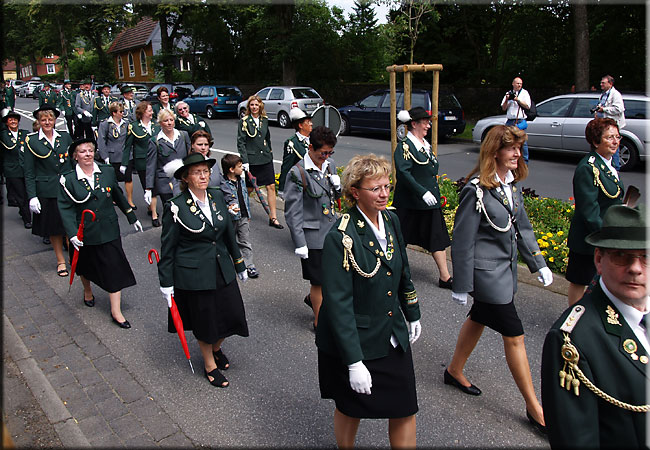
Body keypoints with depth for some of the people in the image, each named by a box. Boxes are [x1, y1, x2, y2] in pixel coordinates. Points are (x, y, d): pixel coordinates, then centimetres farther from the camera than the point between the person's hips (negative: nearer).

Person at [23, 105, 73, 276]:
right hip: (47, 191, -1)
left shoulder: (65, 137, 5)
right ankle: (60, 260, 24)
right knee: (54, 227, 9)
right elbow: (29, 173, -1)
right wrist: (32, 196, -7)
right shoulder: (31, 141, -1)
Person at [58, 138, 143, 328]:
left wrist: (132, 218, 17)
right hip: (83, 233, 0)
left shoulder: (107, 171, -2)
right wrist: (72, 234, -22)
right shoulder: (68, 179, -9)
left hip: (108, 231, 1)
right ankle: (87, 291, 53)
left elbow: (119, 197, 11)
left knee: (114, 268, -3)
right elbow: (66, 209, -11)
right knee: (85, 266, 21)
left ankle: (116, 311, 5)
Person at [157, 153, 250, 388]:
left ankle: (216, 348, 41)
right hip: (194, 274, -5)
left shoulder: (217, 197, 2)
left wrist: (239, 264, 15)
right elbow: (167, 247, -7)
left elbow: (229, 233, 11)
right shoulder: (176, 207, -13)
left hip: (222, 269, 5)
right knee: (204, 320, 10)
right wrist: (166, 283, -6)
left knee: (233, 314, 8)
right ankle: (210, 364, 35)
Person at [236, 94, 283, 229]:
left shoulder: (264, 120, 8)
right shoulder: (244, 121, -5)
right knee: (249, 189, 6)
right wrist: (245, 161, -13)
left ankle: (273, 218, 2)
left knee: (271, 186, -2)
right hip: (251, 160, -4)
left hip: (265, 158, 4)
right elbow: (240, 142, -8)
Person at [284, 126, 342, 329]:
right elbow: (292, 212, -16)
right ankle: (320, 322, 26)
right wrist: (299, 243, -17)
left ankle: (313, 298, 46)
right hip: (313, 236, -7)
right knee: (319, 280, 7)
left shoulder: (330, 166, 4)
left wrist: (338, 187, -7)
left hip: (332, 231, 7)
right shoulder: (297, 173, -17)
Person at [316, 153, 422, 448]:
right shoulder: (340, 237, -23)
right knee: (350, 409, 16)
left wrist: (412, 314, 21)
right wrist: (354, 362, -22)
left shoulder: (391, 220, -1)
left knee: (405, 410, 11)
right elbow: (339, 304, -23)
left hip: (394, 336, 6)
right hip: (356, 341, -6)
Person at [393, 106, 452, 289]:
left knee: (438, 238, 6)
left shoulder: (425, 144, 12)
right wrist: (423, 192, -27)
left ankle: (445, 277, 12)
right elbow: (404, 173, -23)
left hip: (430, 201, 8)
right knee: (400, 239, 6)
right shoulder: (404, 146, -13)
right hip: (409, 203, -8)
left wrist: (434, 194, 19)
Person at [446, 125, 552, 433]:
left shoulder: (512, 183, 3)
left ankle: (455, 371, 43)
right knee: (514, 335, -1)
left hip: (506, 267, 8)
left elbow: (522, 226, 13)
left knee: (479, 319, 22)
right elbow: (463, 240, -18)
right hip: (486, 272, -8)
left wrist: (538, 264, 11)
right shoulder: (477, 189, -21)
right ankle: (533, 408, 14)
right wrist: (461, 285, -15)